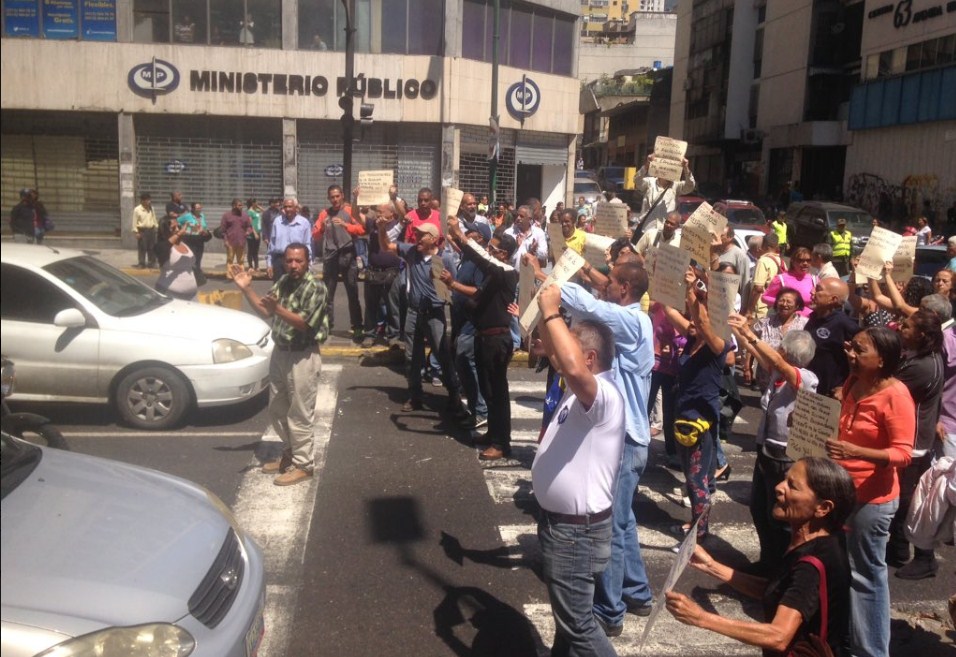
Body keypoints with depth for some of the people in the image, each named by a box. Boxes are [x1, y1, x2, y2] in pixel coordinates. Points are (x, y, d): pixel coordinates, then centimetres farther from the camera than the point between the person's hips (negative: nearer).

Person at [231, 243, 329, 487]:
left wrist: (278, 308, -35)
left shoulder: (316, 288, -17)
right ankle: (290, 453, 35)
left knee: (300, 414, 0)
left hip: (302, 357, -8)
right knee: (277, 411, 18)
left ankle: (303, 465, 13)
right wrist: (246, 288, 3)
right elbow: (265, 311, 12)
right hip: (280, 352, 8)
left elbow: (304, 324, -23)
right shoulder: (283, 282, 7)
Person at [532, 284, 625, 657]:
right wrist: (545, 311, 1)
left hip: (577, 529, -10)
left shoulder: (604, 394, -26)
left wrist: (551, 312, -36)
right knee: (566, 611, 27)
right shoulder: (582, 387, 6)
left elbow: (573, 368, -47)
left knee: (577, 622, 2)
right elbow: (552, 351, 16)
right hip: (558, 519, 10)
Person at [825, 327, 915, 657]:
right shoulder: (853, 382, 5)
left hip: (872, 498, -7)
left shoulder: (895, 395, -18)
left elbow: (903, 454, -21)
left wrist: (856, 452, -34)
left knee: (865, 574, 2)